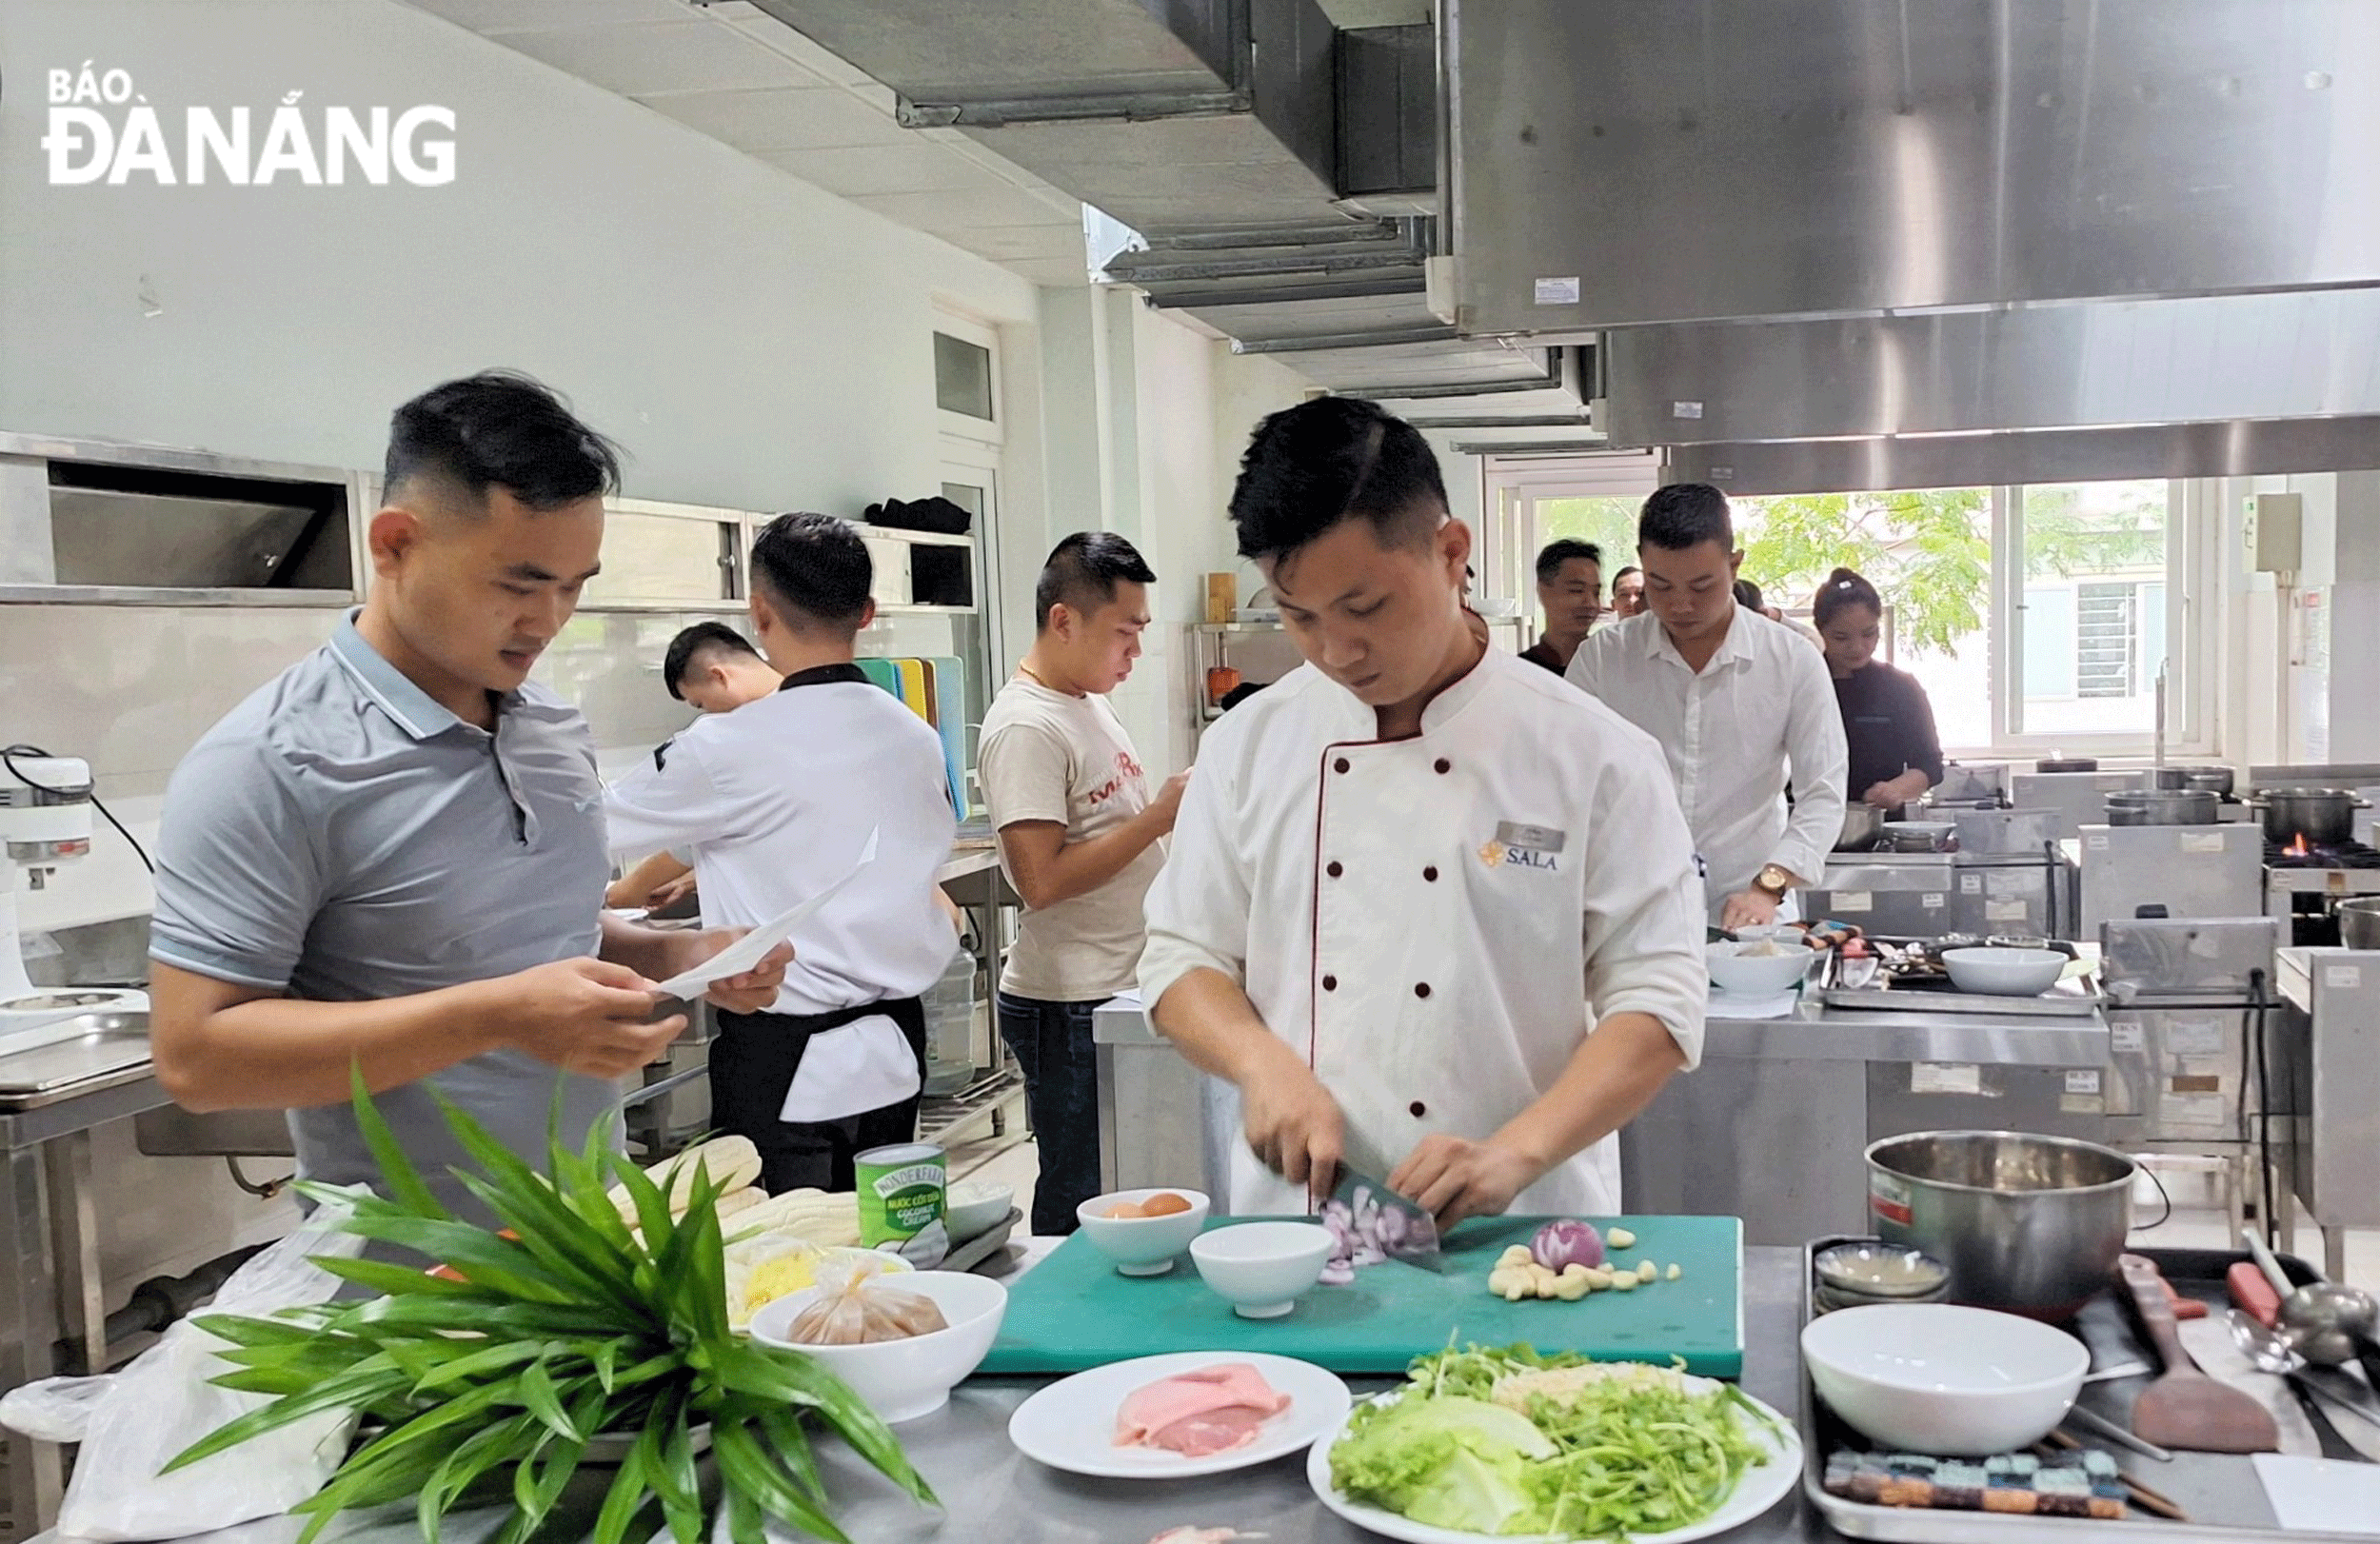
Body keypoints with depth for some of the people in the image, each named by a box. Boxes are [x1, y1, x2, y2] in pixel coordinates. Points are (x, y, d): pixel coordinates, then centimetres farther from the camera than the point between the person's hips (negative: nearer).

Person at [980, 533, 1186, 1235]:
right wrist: (1160, 815, -20)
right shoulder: (1026, 728, -17)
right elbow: (1042, 881, -25)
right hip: (1071, 1007, -9)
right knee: (1081, 1209, 0)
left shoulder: (1091, 703, 12)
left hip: (1121, 990, 9)